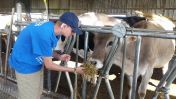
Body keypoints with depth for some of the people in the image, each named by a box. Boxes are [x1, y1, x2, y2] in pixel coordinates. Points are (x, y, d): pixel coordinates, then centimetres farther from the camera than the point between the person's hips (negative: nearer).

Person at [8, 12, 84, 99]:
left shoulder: (51, 26, -9)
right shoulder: (45, 34, -35)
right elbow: (48, 65, -25)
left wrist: (59, 57, -8)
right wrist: (74, 70, -20)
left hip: (36, 64, 8)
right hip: (25, 65, -8)